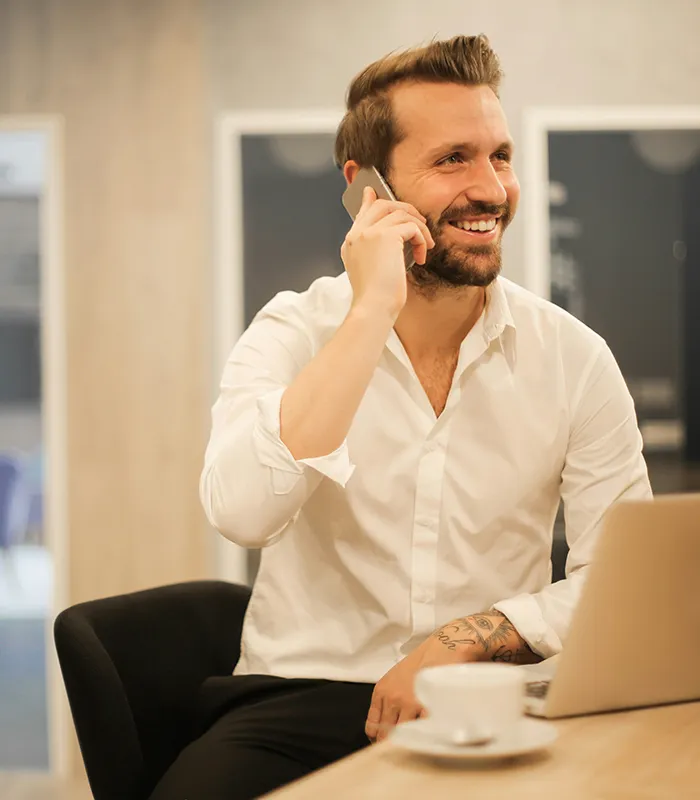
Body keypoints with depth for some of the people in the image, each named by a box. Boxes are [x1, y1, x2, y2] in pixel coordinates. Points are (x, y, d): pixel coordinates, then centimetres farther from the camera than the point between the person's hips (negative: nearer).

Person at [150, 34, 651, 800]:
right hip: (301, 697, -2)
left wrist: (464, 639, -16)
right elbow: (241, 512, -23)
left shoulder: (573, 357, 0)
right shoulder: (293, 334, -3)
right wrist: (372, 312, -21)